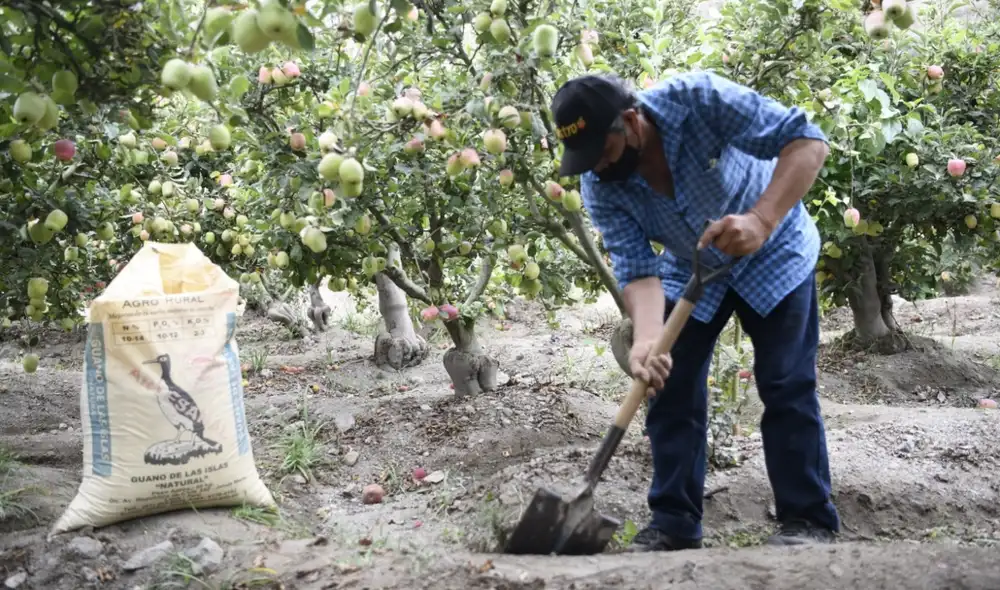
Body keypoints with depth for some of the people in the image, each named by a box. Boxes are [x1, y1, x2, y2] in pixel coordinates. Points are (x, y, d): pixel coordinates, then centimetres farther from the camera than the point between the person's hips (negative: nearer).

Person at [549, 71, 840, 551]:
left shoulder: (698, 99, -33)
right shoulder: (599, 188, -22)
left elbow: (807, 139, -34)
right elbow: (637, 270, -26)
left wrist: (761, 220, -48)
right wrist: (646, 339, -46)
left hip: (773, 254, -3)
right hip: (689, 272, 4)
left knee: (786, 386, -8)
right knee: (671, 389, -1)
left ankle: (808, 520, 4)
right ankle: (673, 524, 9)